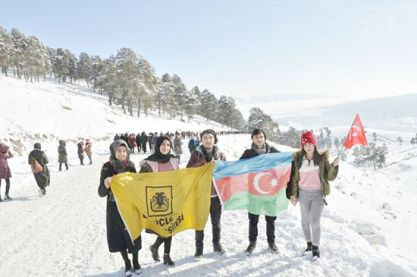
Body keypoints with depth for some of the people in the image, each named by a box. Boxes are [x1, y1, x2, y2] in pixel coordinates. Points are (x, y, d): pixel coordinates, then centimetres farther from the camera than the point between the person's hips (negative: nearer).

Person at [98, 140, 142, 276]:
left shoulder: (131, 166, -3)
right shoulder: (107, 168, -11)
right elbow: (101, 193, -15)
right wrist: (105, 184, -33)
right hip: (115, 208, -1)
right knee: (119, 236, 7)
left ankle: (136, 262, 27)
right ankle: (127, 264, 26)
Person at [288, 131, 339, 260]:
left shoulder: (322, 158, -6)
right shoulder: (298, 158, -1)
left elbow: (330, 177, -4)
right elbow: (294, 177, 6)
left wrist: (334, 166, -20)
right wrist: (293, 193, 4)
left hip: (318, 193, -2)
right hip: (303, 193, 3)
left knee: (315, 222, -4)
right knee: (305, 221, 13)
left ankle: (316, 247, 15)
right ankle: (309, 244, 33)